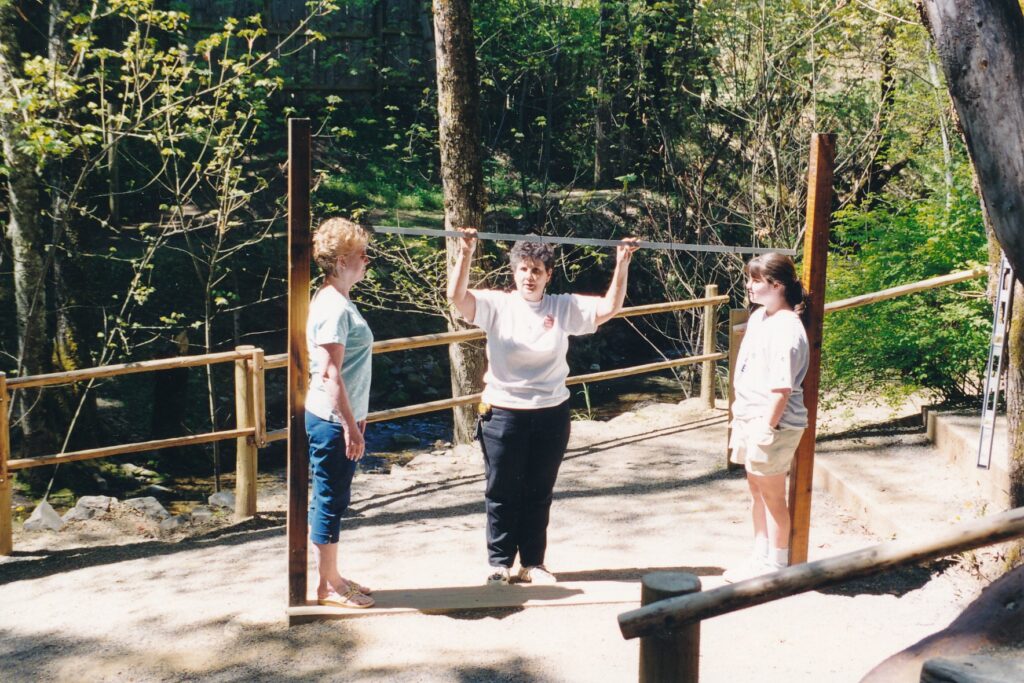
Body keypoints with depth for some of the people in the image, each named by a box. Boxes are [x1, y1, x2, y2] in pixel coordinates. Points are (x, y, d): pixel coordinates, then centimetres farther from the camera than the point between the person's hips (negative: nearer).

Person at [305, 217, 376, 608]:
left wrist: (355, 416, 24)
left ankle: (331, 579, 27)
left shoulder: (336, 301, 13)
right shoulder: (334, 307, -18)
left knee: (329, 500, 16)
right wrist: (350, 426, -22)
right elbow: (330, 374, -23)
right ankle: (329, 586, 12)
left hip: (334, 418, 10)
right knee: (331, 500, 0)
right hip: (332, 420, -10)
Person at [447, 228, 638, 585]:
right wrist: (465, 254, -28)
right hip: (503, 413, -2)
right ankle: (499, 562, 21)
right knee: (502, 492, 7)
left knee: (539, 493, 12)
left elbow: (609, 307, -3)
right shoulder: (497, 305, -4)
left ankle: (532, 563, 25)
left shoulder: (565, 307, 3)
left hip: (551, 415, 2)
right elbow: (457, 295, -17)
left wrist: (622, 264, -12)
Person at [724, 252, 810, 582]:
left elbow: (782, 387, -24)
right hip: (750, 418, 10)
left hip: (772, 424, -10)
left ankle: (776, 567, 18)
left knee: (772, 495, 3)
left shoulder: (786, 328, -21)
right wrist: (740, 416, 20)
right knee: (756, 491, 19)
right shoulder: (758, 316, 9)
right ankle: (760, 559, 34)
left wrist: (767, 428, -23)